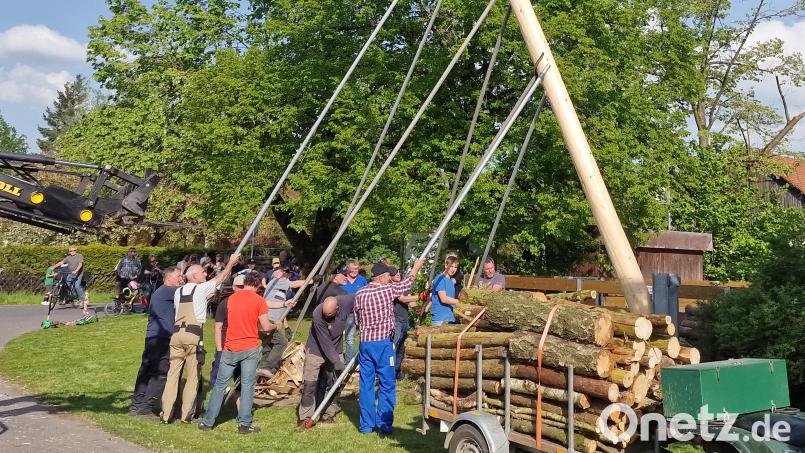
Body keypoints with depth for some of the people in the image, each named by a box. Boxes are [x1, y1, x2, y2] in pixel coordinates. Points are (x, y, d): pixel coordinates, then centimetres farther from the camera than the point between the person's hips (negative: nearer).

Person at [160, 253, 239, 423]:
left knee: (173, 374, 5)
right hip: (193, 335, -5)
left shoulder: (178, 291, 16)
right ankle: (186, 414, 5)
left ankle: (166, 414, 5)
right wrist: (231, 262, 25)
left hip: (177, 333, 5)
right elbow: (221, 278, 13)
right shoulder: (202, 288, 2)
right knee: (193, 376, 3)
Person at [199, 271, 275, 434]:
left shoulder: (231, 298, 5)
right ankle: (245, 424, 4)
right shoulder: (258, 300, -5)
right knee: (247, 385, 3)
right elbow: (266, 327, -6)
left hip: (230, 348, 3)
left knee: (220, 384, 10)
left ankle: (208, 422, 15)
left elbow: (230, 321, 15)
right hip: (250, 348, -3)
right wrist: (274, 326, 15)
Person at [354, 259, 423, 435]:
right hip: (383, 342, -4)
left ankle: (366, 424, 13)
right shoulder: (388, 290, -8)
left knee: (366, 384, 8)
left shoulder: (360, 294, 4)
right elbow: (406, 284, 11)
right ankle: (384, 423, 6)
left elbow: (357, 320, 11)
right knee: (387, 384, 5)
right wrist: (416, 268, 27)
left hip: (365, 342, 5)